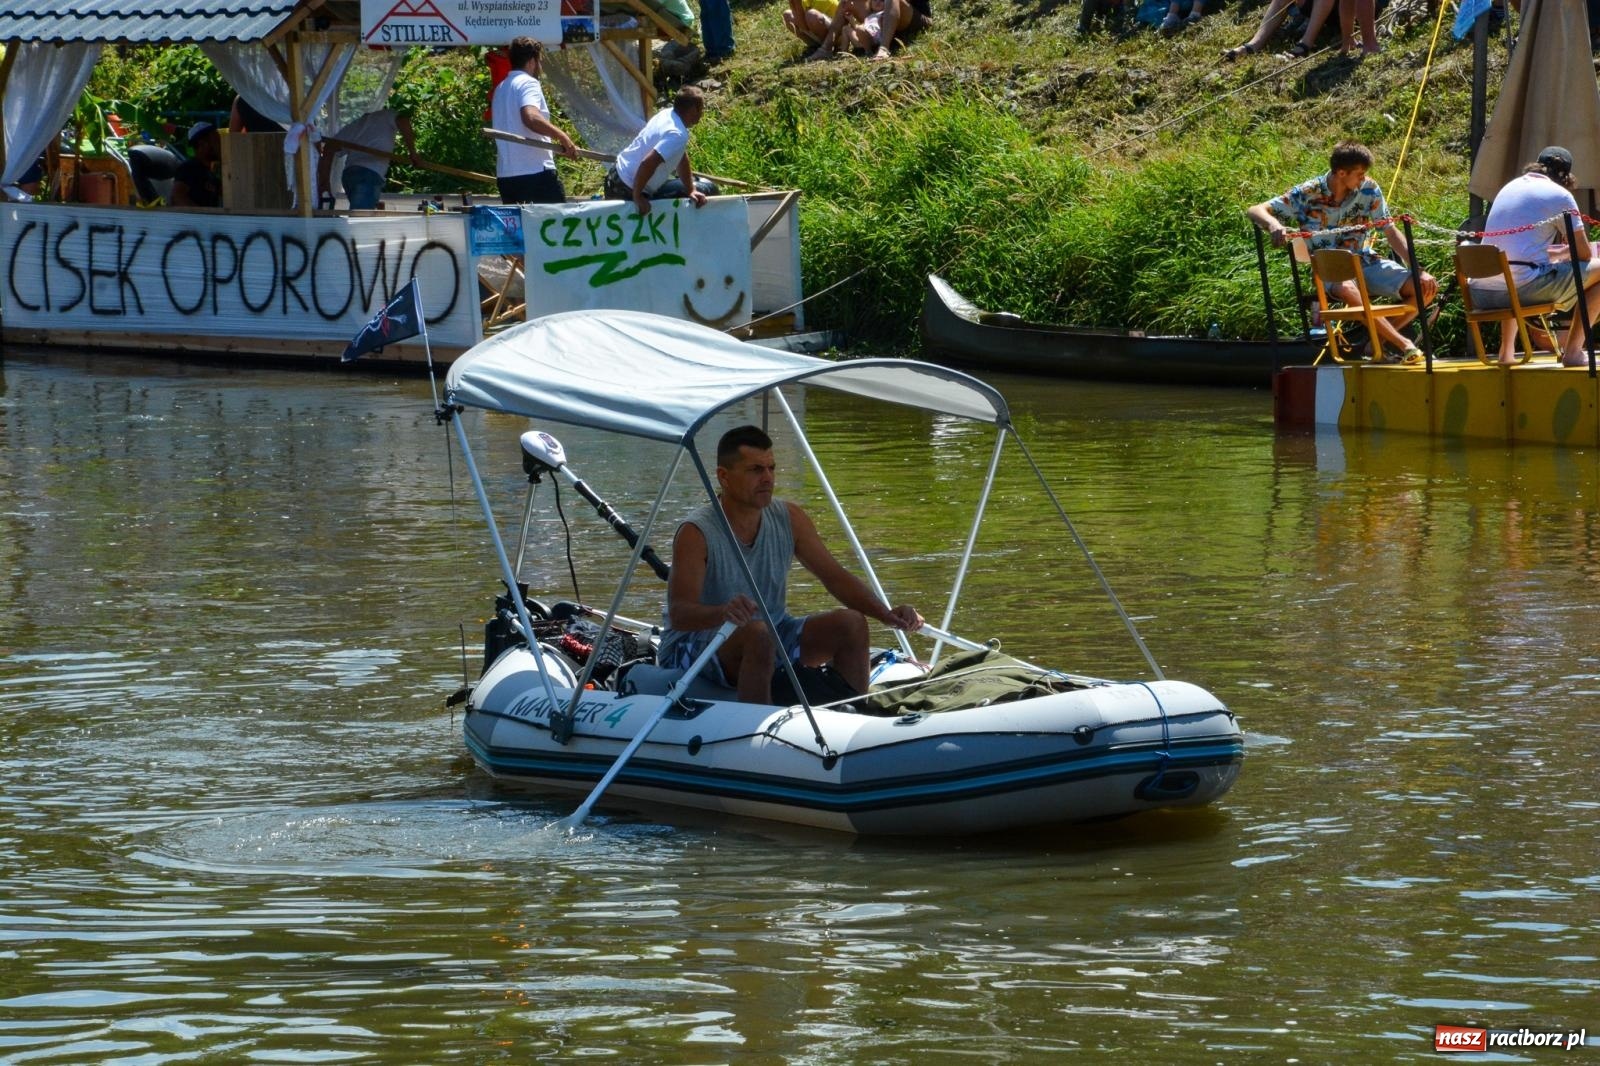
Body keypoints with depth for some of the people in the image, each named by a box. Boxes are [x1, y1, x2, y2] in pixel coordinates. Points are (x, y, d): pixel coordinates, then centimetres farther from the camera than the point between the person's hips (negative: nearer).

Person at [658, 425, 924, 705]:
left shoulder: (789, 519, -3)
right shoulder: (696, 533, -21)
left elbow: (836, 577, 1)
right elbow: (679, 613, -33)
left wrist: (886, 615, -17)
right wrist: (723, 612, -56)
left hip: (769, 640, 6)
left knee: (851, 623, -12)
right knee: (758, 633, -37)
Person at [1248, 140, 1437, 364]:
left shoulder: (1369, 190, -1)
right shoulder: (1307, 194, -10)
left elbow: (1391, 233, 1)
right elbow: (1256, 211, -12)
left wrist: (1419, 271, -11)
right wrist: (1273, 224, -37)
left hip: (1365, 263, 4)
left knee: (1427, 287, -15)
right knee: (1347, 290, -41)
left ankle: (1379, 341, -6)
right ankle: (1403, 345, -34)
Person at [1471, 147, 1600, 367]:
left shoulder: (1509, 188, 21)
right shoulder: (1559, 195, 1)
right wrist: (1563, 252, 26)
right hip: (1524, 287, -7)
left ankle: (1506, 351, 30)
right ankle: (1573, 351, 5)